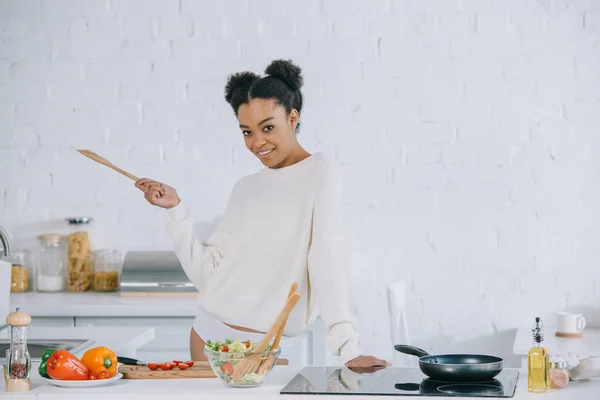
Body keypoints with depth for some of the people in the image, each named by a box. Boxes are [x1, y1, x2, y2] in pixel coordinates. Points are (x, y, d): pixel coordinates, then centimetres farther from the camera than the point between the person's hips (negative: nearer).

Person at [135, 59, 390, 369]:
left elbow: (327, 262, -17)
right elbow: (206, 272, 5)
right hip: (208, 334, 5)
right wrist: (176, 209, 0)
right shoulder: (246, 188, 10)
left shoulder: (319, 172, -7)